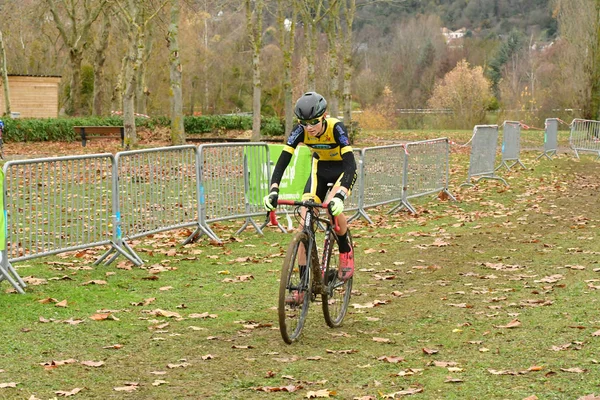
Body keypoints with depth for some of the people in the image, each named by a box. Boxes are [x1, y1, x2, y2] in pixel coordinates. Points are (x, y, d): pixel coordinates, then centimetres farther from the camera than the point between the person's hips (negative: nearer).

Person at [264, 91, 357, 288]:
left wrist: (339, 196, -54)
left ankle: (346, 252, -1)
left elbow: (350, 164, -40)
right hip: (320, 169, 4)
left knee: (333, 206, -32)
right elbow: (283, 160, -27)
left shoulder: (336, 128, -33)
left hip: (343, 169, -3)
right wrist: (273, 191, -43)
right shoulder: (300, 130, -24)